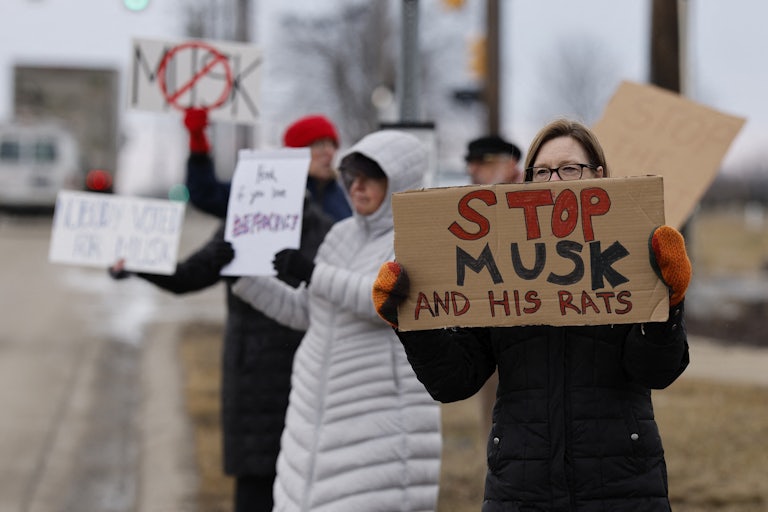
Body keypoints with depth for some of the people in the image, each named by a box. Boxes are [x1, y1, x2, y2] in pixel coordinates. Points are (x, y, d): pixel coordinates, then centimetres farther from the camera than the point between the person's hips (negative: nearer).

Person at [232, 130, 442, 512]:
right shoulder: (343, 234, 15)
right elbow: (302, 311, 21)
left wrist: (314, 274, -28)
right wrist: (241, 272, 13)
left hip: (382, 420, -7)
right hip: (319, 416, 7)